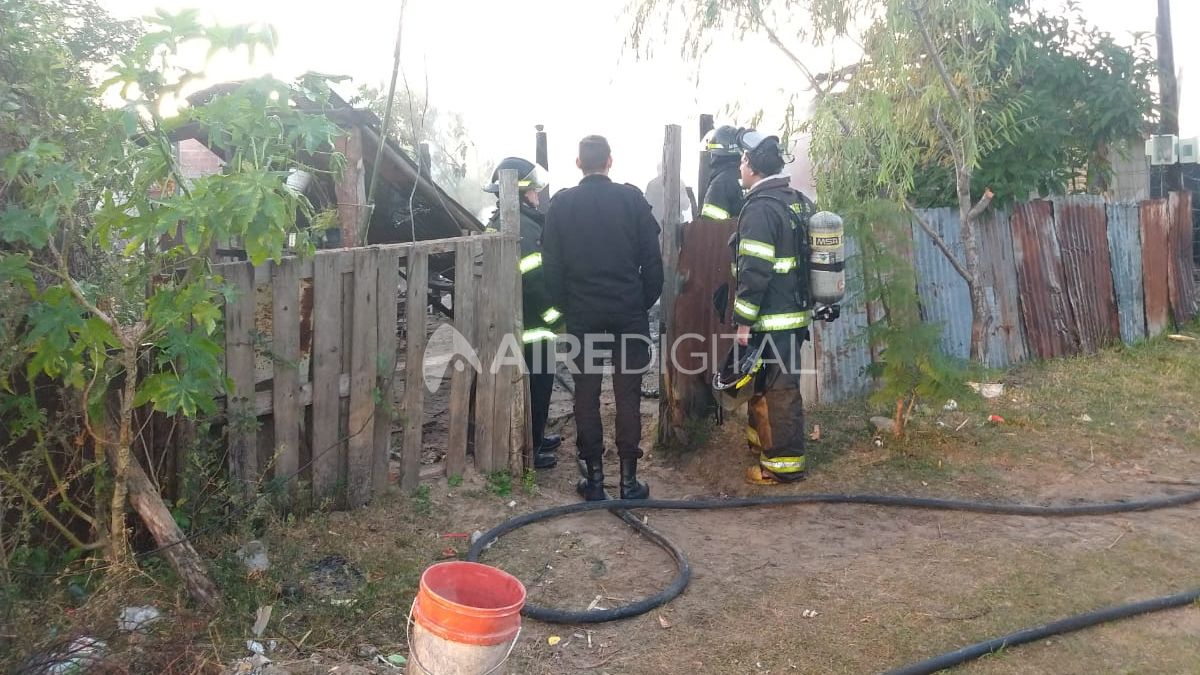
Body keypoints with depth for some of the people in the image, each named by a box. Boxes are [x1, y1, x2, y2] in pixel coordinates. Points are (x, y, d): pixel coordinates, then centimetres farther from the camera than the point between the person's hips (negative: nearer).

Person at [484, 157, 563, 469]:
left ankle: (535, 438, 34)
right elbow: (535, 279, -25)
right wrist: (558, 316, -15)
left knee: (530, 385, 21)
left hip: (510, 322, 10)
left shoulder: (496, 223, 11)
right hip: (532, 324, -10)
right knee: (537, 385, 2)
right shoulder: (524, 227, -20)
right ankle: (529, 452, 10)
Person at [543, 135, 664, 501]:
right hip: (629, 311, 0)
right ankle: (629, 478, 8)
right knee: (628, 394, 5)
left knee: (586, 394, 8)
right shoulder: (632, 198, -2)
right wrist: (646, 301, 8)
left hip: (582, 312, 0)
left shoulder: (561, 203, 0)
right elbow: (652, 258, -3)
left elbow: (552, 265, 1)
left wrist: (565, 305, 10)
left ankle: (594, 477, 11)